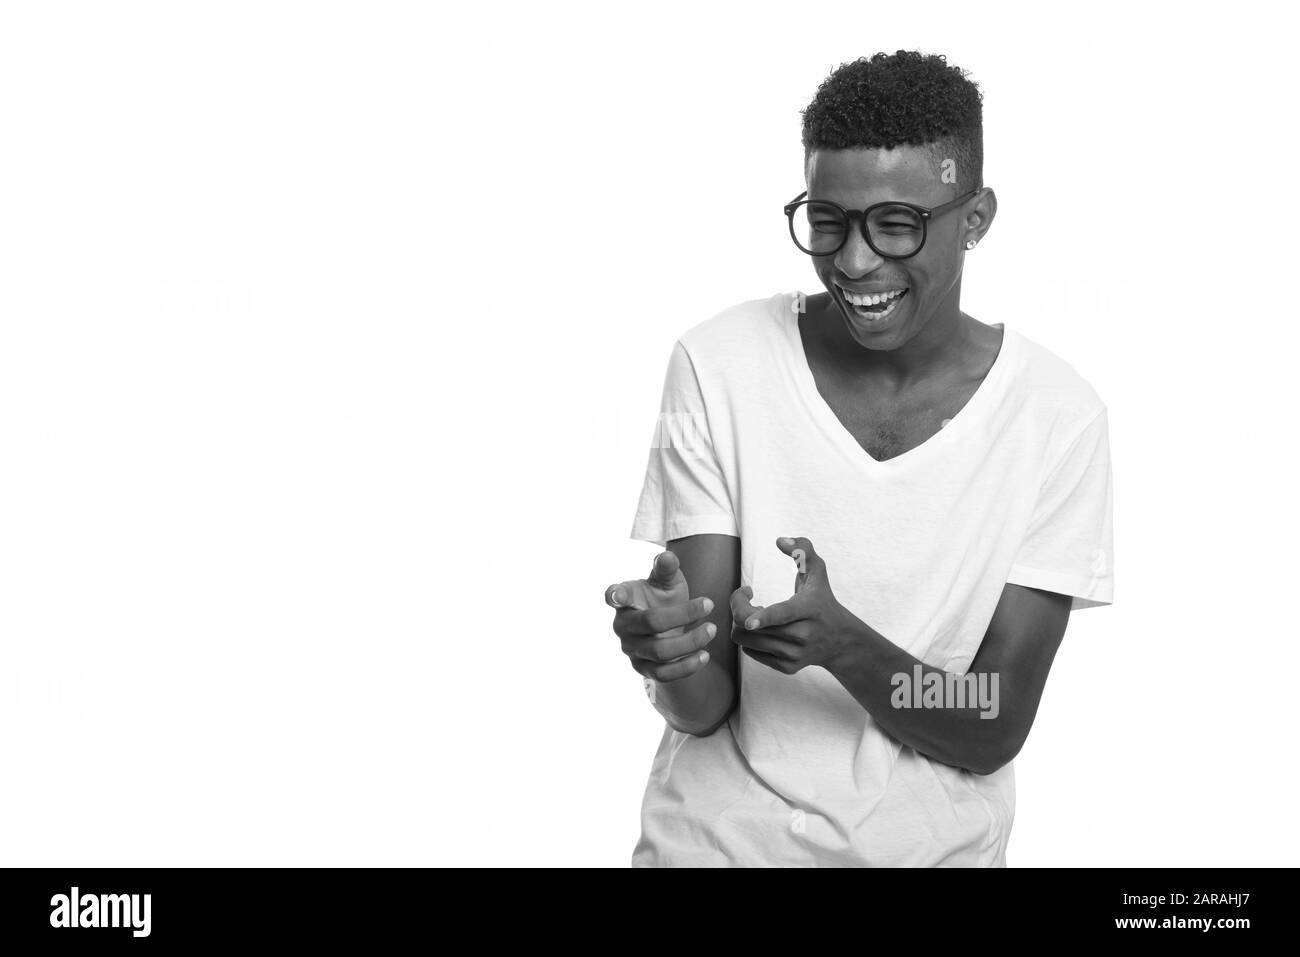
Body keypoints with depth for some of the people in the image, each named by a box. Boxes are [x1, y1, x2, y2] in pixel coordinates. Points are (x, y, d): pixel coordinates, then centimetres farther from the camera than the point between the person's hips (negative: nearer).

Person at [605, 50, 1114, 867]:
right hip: (721, 840, 1)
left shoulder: (1057, 416, -9)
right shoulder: (717, 365, -8)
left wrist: (840, 642, -25)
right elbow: (704, 704, -10)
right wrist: (672, 653, -30)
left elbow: (996, 732, -10)